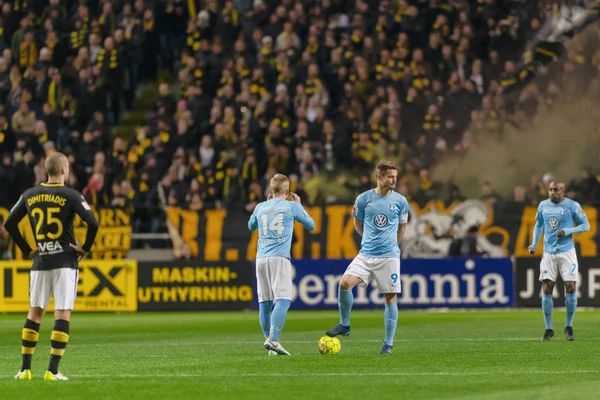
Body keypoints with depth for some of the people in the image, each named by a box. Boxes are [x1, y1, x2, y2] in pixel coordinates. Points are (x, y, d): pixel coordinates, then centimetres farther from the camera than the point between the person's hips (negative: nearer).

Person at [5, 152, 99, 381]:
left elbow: (9, 224, 10)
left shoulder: (30, 195, 5)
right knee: (62, 315, -2)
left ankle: (25, 369, 13)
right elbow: (93, 223, -17)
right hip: (65, 261, -4)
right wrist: (85, 248, -3)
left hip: (40, 262, 4)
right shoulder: (70, 196, -8)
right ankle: (53, 371, -8)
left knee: (35, 314, 13)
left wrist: (26, 249, 15)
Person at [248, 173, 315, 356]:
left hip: (261, 258, 4)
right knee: (282, 300, -11)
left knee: (264, 303, 7)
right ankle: (273, 339, -27)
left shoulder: (261, 207, 13)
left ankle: (270, 342, 7)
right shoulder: (292, 206, 4)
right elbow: (311, 225, 18)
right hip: (280, 258, -4)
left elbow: (251, 226, 33)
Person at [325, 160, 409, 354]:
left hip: (389, 255, -1)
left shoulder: (400, 201, 0)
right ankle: (344, 325, 3)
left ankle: (388, 343, 9)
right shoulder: (363, 199, 0)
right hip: (366, 254, 1)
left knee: (390, 297, 0)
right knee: (345, 283, -16)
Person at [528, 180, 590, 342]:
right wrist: (534, 244, 8)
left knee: (571, 288, -7)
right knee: (546, 290, -3)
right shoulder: (543, 206, 5)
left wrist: (567, 231, -16)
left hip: (566, 253, -3)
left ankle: (569, 327, 10)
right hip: (548, 254, 3)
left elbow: (585, 225, -1)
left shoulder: (572, 206, -7)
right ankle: (548, 329, 7)